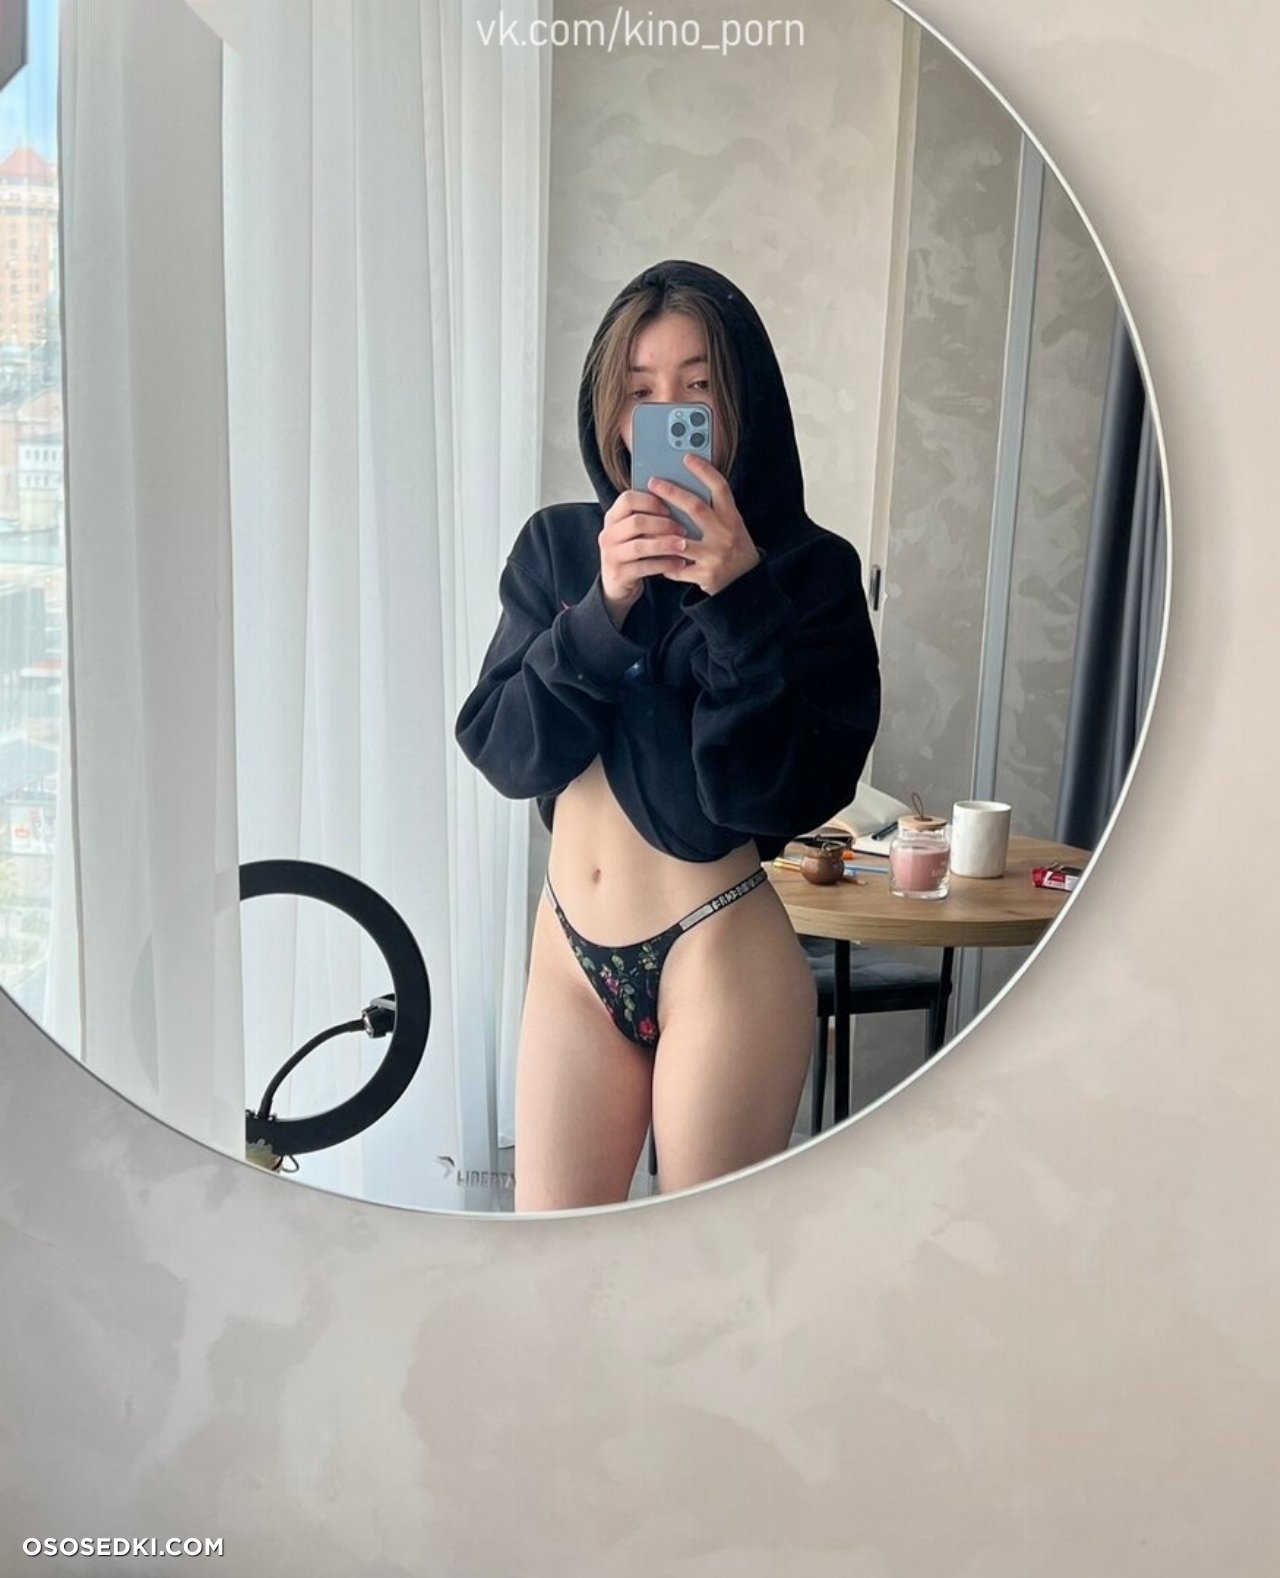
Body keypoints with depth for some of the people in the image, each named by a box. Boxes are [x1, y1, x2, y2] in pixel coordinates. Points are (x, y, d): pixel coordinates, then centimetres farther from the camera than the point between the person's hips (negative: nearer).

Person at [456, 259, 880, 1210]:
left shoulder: (808, 567, -7)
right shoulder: (558, 545, 2)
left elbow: (792, 795, -16)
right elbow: (502, 751, -6)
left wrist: (742, 600, -25)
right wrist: (604, 608, -19)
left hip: (723, 956, -3)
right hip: (571, 950, 4)